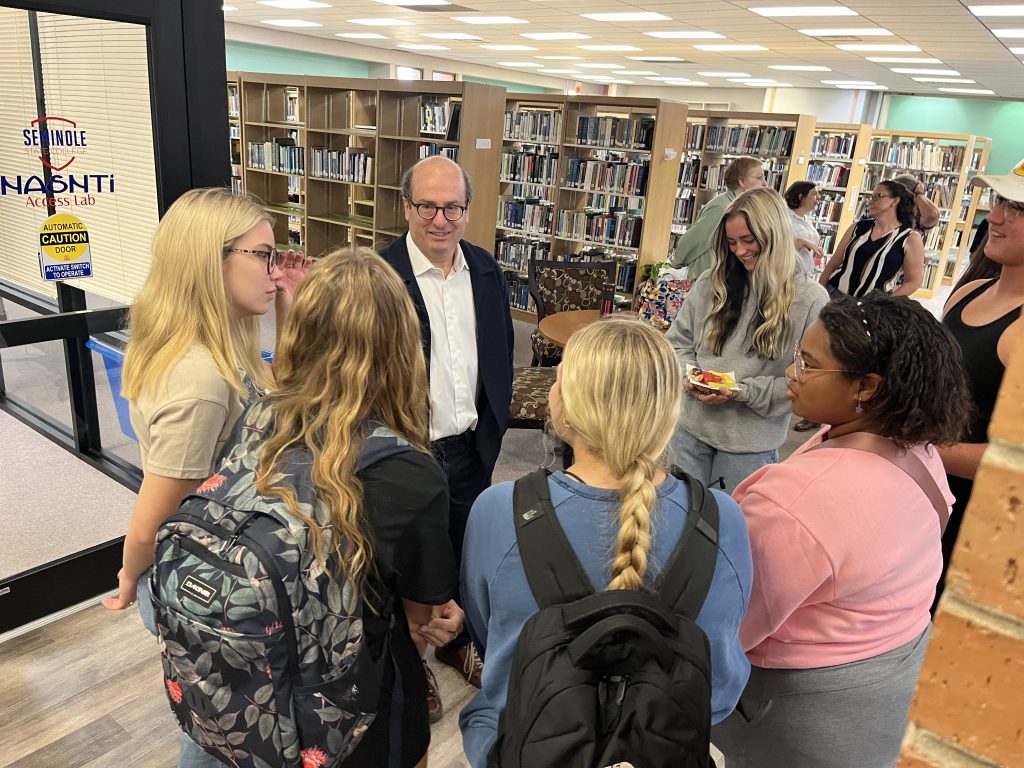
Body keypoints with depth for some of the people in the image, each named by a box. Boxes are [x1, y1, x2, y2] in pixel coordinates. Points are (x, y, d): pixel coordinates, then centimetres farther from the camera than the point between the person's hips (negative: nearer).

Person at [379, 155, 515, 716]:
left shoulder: (486, 270, 0)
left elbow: (501, 352, 8)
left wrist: (492, 426, 8)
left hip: (470, 449, 5)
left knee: (464, 554, 24)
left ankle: (455, 641, 51)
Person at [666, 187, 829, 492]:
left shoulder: (810, 299, -9)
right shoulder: (710, 283, 0)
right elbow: (678, 342, 9)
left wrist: (743, 392, -18)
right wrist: (690, 376, -11)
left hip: (752, 444, -2)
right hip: (691, 430, 3)